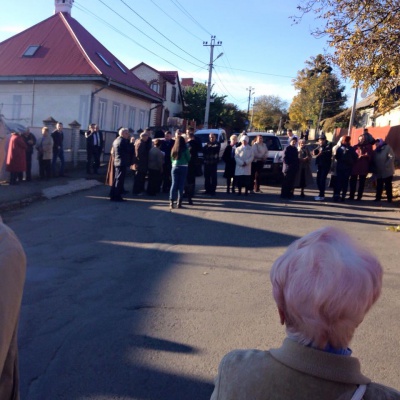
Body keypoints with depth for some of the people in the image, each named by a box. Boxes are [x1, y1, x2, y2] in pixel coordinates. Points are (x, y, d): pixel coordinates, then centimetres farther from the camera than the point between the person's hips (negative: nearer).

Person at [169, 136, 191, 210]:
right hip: (183, 168, -3)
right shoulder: (185, 149, -6)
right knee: (181, 185, 1)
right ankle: (179, 203, 2)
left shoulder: (173, 149, 6)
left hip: (175, 167, 3)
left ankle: (171, 201, -6)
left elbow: (171, 159, 13)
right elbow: (189, 158, -1)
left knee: (174, 184, 3)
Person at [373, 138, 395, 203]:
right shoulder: (376, 150, 13)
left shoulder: (387, 148, -7)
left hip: (387, 171, -6)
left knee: (388, 185, -1)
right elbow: (374, 160, 15)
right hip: (379, 172, 6)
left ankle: (389, 198, 4)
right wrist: (374, 168, 3)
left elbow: (391, 158, -15)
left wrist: (386, 165, -20)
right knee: (379, 185, 8)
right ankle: (378, 197, 13)